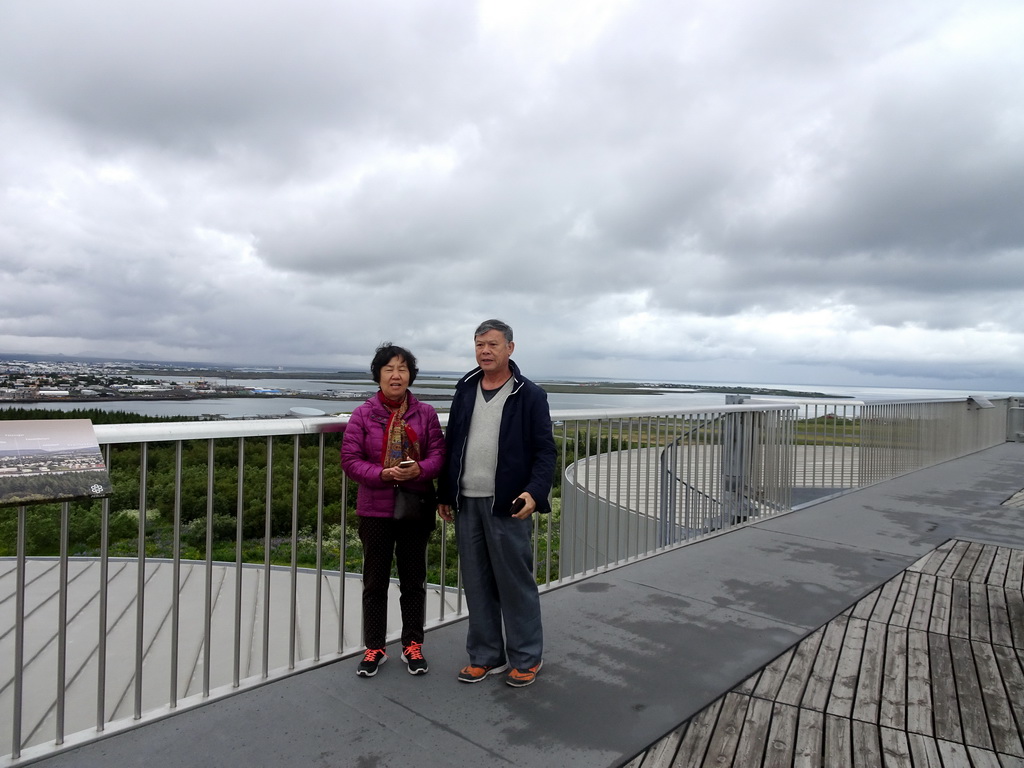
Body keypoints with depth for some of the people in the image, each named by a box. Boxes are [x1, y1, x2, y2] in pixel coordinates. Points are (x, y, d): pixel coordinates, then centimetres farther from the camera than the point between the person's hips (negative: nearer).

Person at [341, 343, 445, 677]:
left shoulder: (425, 413, 0)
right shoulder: (363, 414, -4)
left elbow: (439, 453, -2)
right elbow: (350, 459, -6)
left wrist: (420, 469, -22)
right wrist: (382, 474, -21)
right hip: (375, 509, -1)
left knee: (414, 579, 13)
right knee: (375, 581, 12)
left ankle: (412, 645, 31)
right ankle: (374, 648, 28)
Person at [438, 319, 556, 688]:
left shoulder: (529, 395, -4)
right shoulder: (465, 389, 10)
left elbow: (544, 450, -6)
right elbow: (451, 443, 14)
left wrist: (534, 492, -21)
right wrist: (444, 494, 13)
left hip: (507, 505, -5)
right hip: (466, 503, 5)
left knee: (516, 583, 4)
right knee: (476, 584, 12)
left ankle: (526, 658, 21)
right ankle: (486, 656, 27)